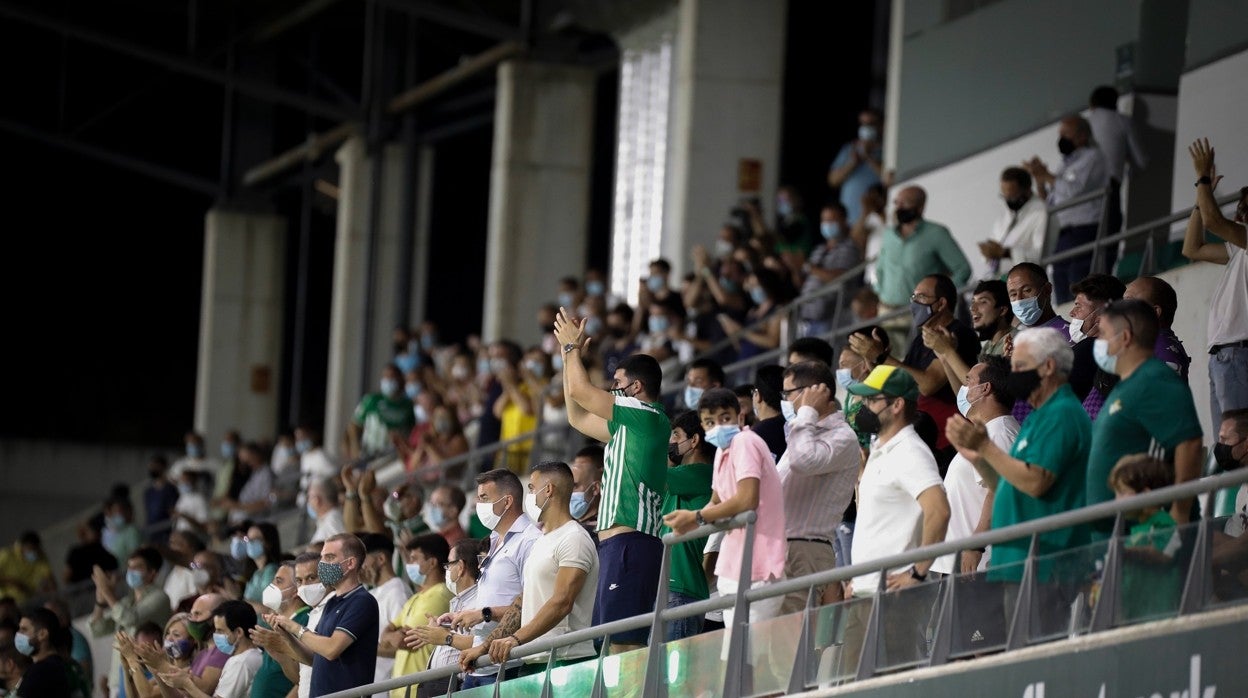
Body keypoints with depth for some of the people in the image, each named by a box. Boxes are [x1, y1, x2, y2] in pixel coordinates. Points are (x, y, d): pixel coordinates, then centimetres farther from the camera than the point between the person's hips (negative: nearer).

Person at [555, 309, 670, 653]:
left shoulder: (647, 417, -5)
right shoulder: (629, 425, 23)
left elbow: (579, 390, -6)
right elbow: (578, 417, 34)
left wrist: (572, 346, 12)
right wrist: (569, 354, 32)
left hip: (629, 543, -10)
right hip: (620, 543, 10)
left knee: (623, 641, -19)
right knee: (619, 643, 6)